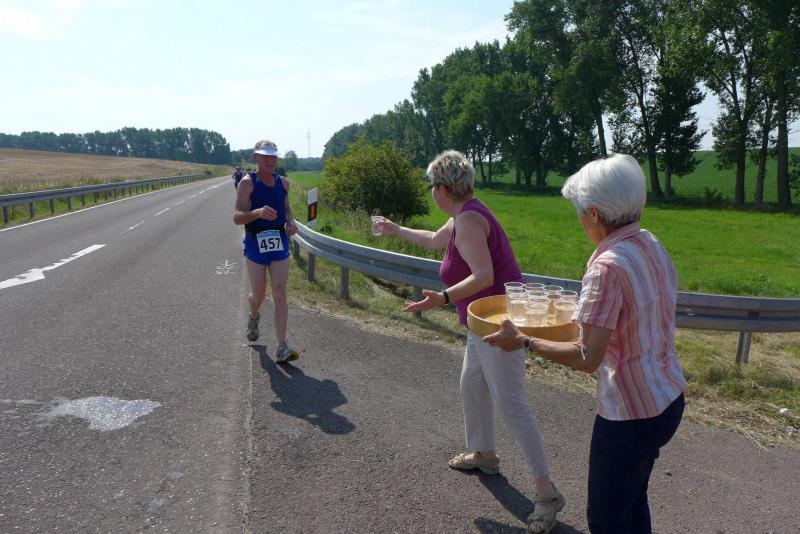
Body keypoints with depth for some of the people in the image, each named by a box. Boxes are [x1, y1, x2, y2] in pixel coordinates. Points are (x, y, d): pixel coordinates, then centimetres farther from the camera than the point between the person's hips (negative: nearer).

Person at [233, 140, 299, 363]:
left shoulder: (283, 182, 8)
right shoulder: (247, 182, -8)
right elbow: (237, 217, -16)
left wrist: (291, 221, 2)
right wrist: (258, 212, -36)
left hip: (280, 243, 3)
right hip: (256, 244, -3)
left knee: (280, 294, -4)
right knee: (258, 295, 5)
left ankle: (282, 348, -4)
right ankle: (253, 317, 43)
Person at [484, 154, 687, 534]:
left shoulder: (608, 267, -27)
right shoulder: (652, 246, 0)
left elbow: (587, 359, -26)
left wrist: (523, 342, -16)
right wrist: (591, 316, 14)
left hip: (630, 414, -9)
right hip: (668, 399, 9)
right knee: (632, 502, 27)